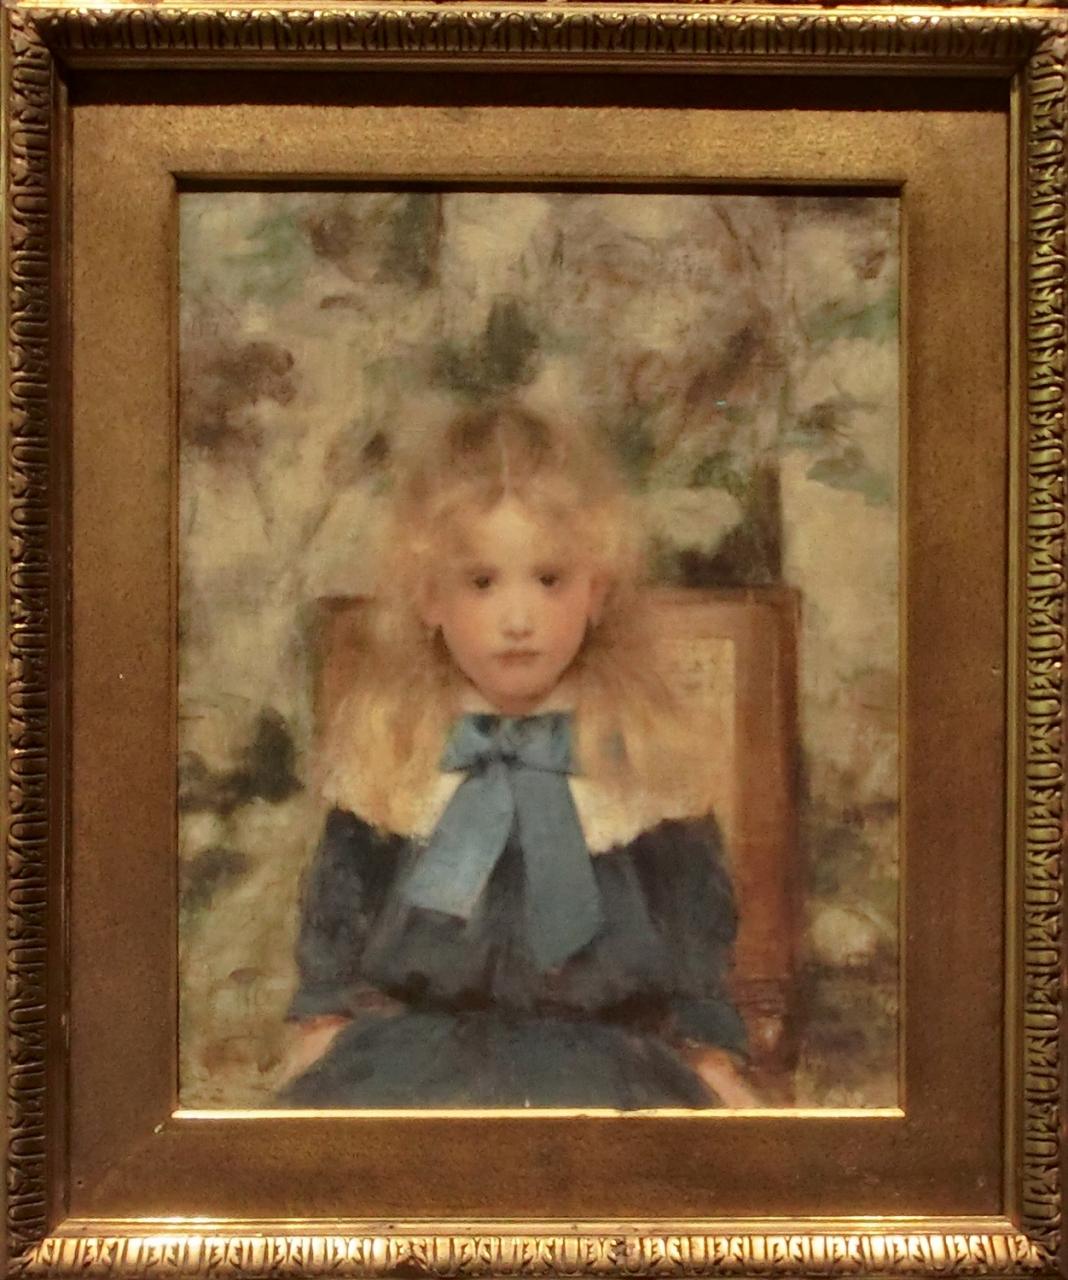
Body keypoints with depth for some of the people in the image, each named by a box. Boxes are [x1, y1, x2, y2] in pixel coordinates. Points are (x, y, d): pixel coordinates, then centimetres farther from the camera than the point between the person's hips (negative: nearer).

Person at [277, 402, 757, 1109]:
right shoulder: (388, 738, 1)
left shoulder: (643, 744, -3)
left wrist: (713, 1060, 6)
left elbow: (695, 904, 6)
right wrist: (322, 1020, 11)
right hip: (415, 1036, 1)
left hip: (600, 1044, -1)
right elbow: (341, 891, 12)